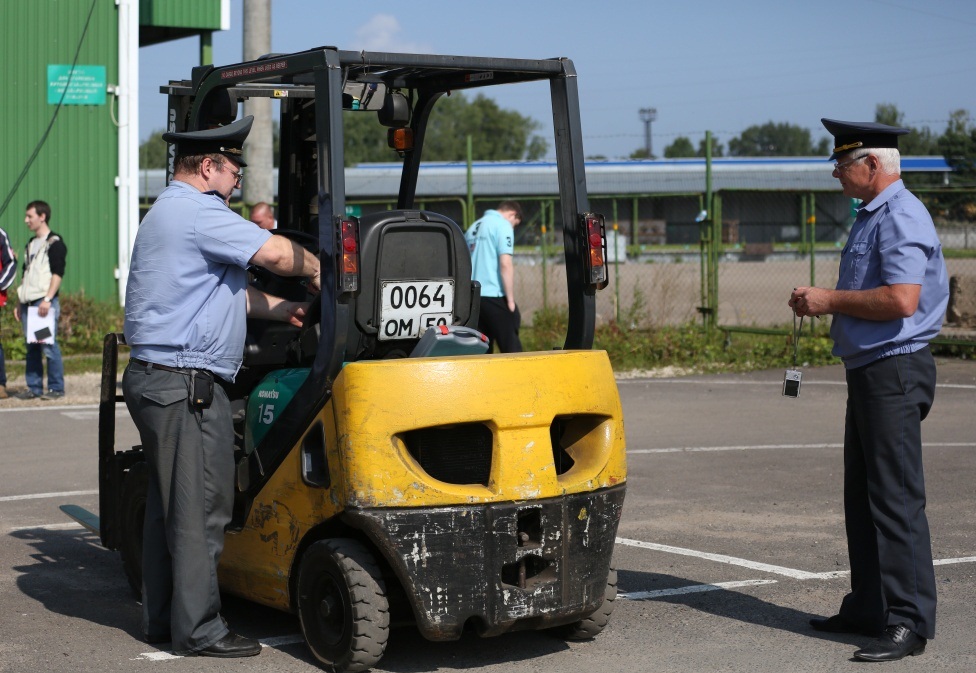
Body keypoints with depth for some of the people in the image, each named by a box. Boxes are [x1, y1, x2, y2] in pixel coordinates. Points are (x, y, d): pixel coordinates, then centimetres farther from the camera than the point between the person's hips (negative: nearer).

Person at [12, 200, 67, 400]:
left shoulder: (54, 243, -4)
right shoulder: (31, 244, 21)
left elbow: (58, 273, -12)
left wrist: (47, 299, -20)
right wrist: (19, 303, 20)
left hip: (45, 302, -8)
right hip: (28, 302, 8)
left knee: (48, 345, -7)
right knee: (31, 347, 7)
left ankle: (56, 388, -2)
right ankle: (34, 387, 12)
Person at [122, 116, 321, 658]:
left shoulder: (171, 211, 21)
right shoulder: (197, 212, -14)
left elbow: (226, 288, 25)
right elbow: (276, 253, -17)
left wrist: (280, 309, 18)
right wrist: (319, 273, 1)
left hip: (155, 378, 11)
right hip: (186, 384, -11)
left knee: (169, 503, 15)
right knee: (200, 507, -6)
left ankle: (162, 618, 21)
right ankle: (198, 629, 0)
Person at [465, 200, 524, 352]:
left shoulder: (474, 227, 19)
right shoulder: (503, 225, -4)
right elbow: (505, 264, -13)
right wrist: (511, 300, -10)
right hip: (494, 296, -7)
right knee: (512, 351, -3)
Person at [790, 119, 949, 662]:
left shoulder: (901, 217, -15)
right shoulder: (872, 216, 18)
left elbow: (901, 300, -26)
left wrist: (831, 300, -16)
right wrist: (822, 303, 12)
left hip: (894, 372, -11)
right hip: (870, 372, 11)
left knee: (896, 498, -9)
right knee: (863, 495, 15)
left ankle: (909, 622, -5)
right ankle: (869, 607, 24)